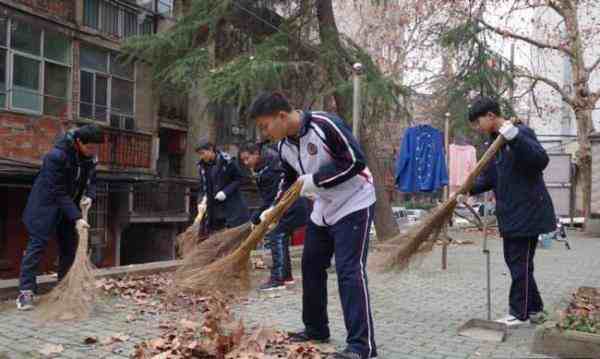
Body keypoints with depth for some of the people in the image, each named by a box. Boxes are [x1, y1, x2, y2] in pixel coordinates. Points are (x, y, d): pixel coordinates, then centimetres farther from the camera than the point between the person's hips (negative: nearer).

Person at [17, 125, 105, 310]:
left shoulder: (90, 157, -7)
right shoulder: (57, 156, -28)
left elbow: (91, 181, 7)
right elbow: (58, 192, -27)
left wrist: (89, 196, -15)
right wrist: (76, 218, -30)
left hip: (69, 206, 7)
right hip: (46, 205, -7)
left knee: (70, 245, 7)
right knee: (37, 244, -9)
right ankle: (26, 291, -5)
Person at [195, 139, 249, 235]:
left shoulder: (227, 161, -12)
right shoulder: (202, 166, 5)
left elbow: (238, 178, -7)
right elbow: (203, 186, 10)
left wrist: (226, 191, -17)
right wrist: (201, 200, -7)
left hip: (232, 206, -5)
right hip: (213, 207, 5)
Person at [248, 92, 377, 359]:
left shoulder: (324, 124, -24)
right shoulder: (284, 146, 0)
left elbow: (355, 161, -25)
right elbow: (289, 180, 14)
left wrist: (316, 180, -23)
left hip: (353, 204, -8)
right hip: (322, 209, 8)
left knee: (349, 270, -14)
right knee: (311, 266, 12)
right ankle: (315, 329, 27)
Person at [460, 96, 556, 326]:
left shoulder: (521, 133, -15)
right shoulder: (496, 141, 11)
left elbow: (541, 160, -29)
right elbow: (489, 177, 12)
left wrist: (515, 137, -39)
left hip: (527, 212, -9)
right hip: (510, 213, 9)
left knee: (520, 264, 1)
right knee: (514, 260, 15)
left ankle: (519, 313, 15)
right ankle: (533, 308, 29)